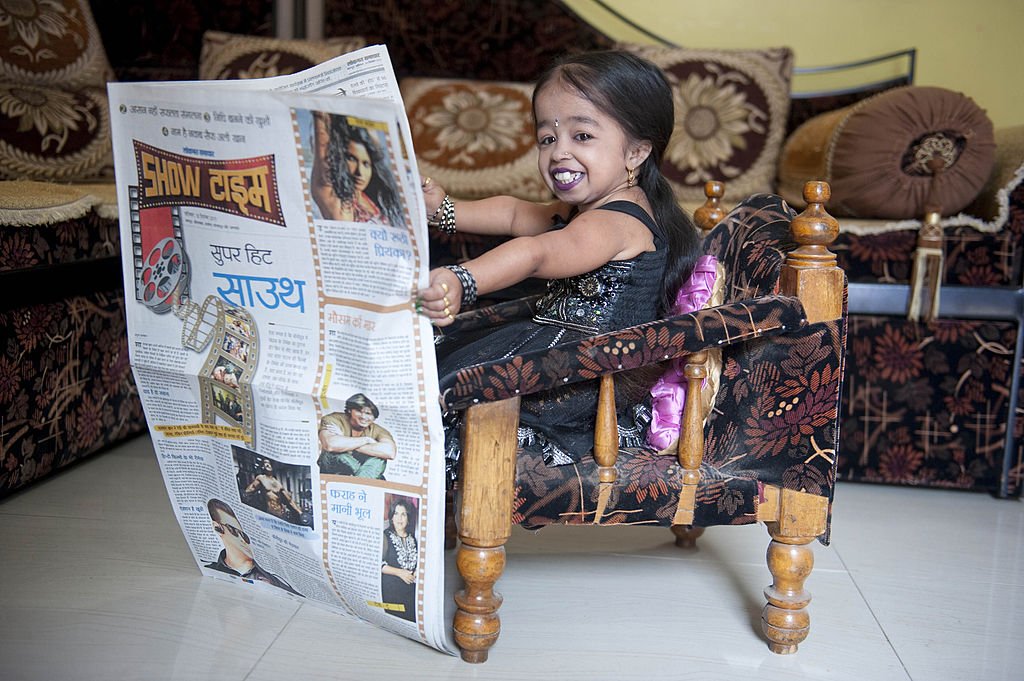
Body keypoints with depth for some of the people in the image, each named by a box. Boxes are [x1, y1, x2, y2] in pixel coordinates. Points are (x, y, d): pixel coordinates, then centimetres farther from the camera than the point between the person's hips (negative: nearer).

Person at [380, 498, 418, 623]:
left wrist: (417, 571, 0)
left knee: (412, 619, 3)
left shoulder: (412, 537, 9)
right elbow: (378, 564, -12)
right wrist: (399, 572, -17)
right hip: (392, 589, -4)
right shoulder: (385, 536, -7)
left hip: (412, 588, 4)